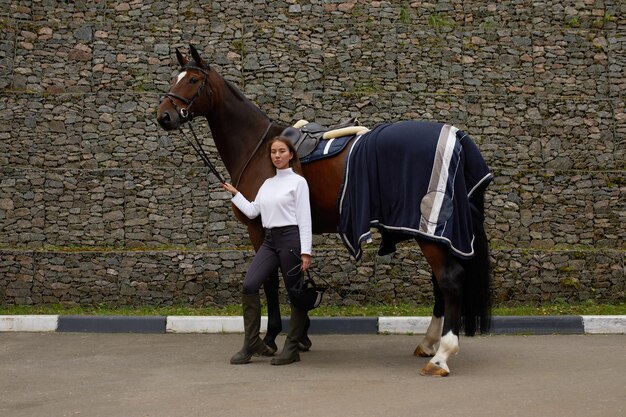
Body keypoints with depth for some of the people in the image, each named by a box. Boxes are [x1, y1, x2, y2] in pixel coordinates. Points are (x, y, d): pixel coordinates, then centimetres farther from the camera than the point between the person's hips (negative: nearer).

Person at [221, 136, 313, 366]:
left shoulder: (298, 181, -2)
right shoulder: (267, 183, 17)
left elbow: (304, 219, -7)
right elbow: (252, 211, 16)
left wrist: (305, 252, -14)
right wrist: (234, 193, 18)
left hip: (291, 238, -6)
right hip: (269, 240, 6)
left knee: (295, 293, 2)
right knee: (249, 286, -9)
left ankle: (292, 347, 9)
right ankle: (251, 344, -2)